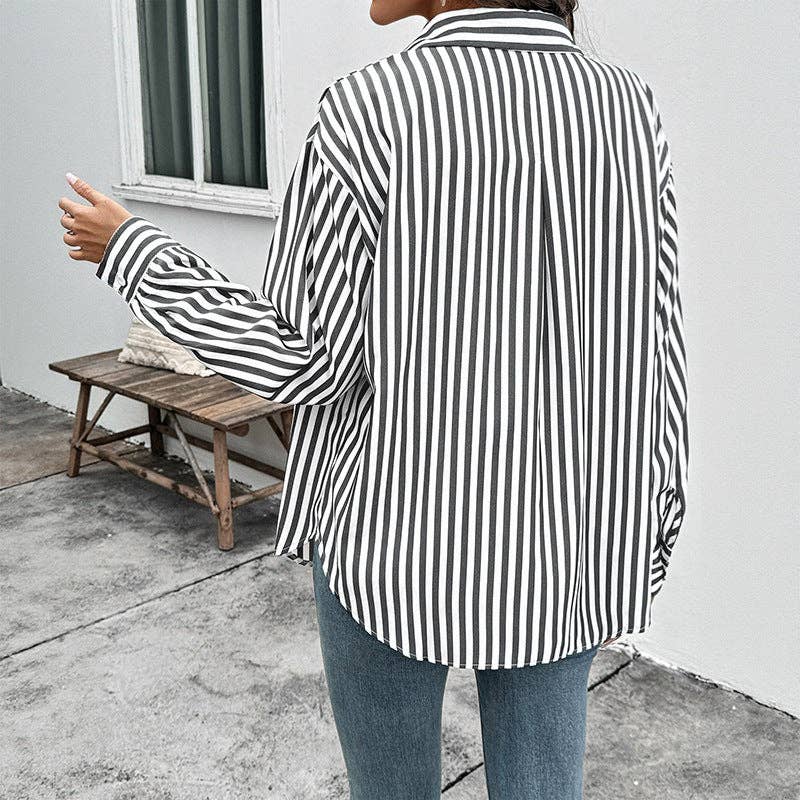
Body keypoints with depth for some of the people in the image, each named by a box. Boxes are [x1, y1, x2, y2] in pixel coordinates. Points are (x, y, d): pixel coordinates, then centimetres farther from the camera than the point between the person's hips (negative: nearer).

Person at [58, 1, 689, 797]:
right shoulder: (628, 104, -4)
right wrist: (647, 540, 10)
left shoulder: (369, 108, -16)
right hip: (567, 546, 4)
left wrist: (131, 253, -1)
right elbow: (657, 353, -3)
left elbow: (307, 362, -13)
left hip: (401, 537, -3)